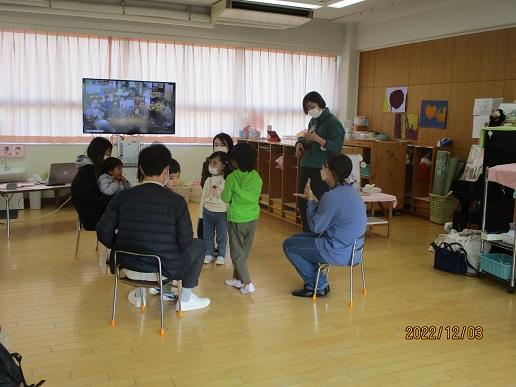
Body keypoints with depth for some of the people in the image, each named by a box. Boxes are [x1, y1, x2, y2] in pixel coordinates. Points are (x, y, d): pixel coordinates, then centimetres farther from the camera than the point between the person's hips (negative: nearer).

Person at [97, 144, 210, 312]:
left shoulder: (123, 196, -5)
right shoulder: (176, 201, -14)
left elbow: (103, 232, -4)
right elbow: (185, 242, -11)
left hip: (128, 268, 4)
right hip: (163, 269, -4)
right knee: (199, 245, 21)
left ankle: (139, 294, 36)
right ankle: (185, 300, 25)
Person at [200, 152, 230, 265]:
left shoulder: (227, 181, -14)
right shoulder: (208, 180, 1)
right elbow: (203, 197, 9)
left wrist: (229, 214, -11)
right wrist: (201, 213, 10)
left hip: (221, 212, -4)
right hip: (207, 211, 4)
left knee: (221, 236, 10)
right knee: (208, 235, 14)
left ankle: (221, 255, 25)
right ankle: (209, 254, 29)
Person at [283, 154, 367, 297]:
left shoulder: (332, 196, -25)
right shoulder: (350, 190, 6)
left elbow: (316, 226, -15)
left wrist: (311, 200, -3)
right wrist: (313, 200, 11)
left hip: (338, 252, -10)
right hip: (351, 247, 10)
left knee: (289, 245, 3)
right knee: (299, 238, 22)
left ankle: (319, 286, 9)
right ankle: (314, 283, 23)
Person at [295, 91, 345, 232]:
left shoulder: (332, 122, -7)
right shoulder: (313, 121, 14)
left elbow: (336, 147, -14)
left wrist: (317, 138, -22)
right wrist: (301, 143, 5)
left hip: (321, 169, -7)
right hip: (306, 166, 8)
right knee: (303, 204, 9)